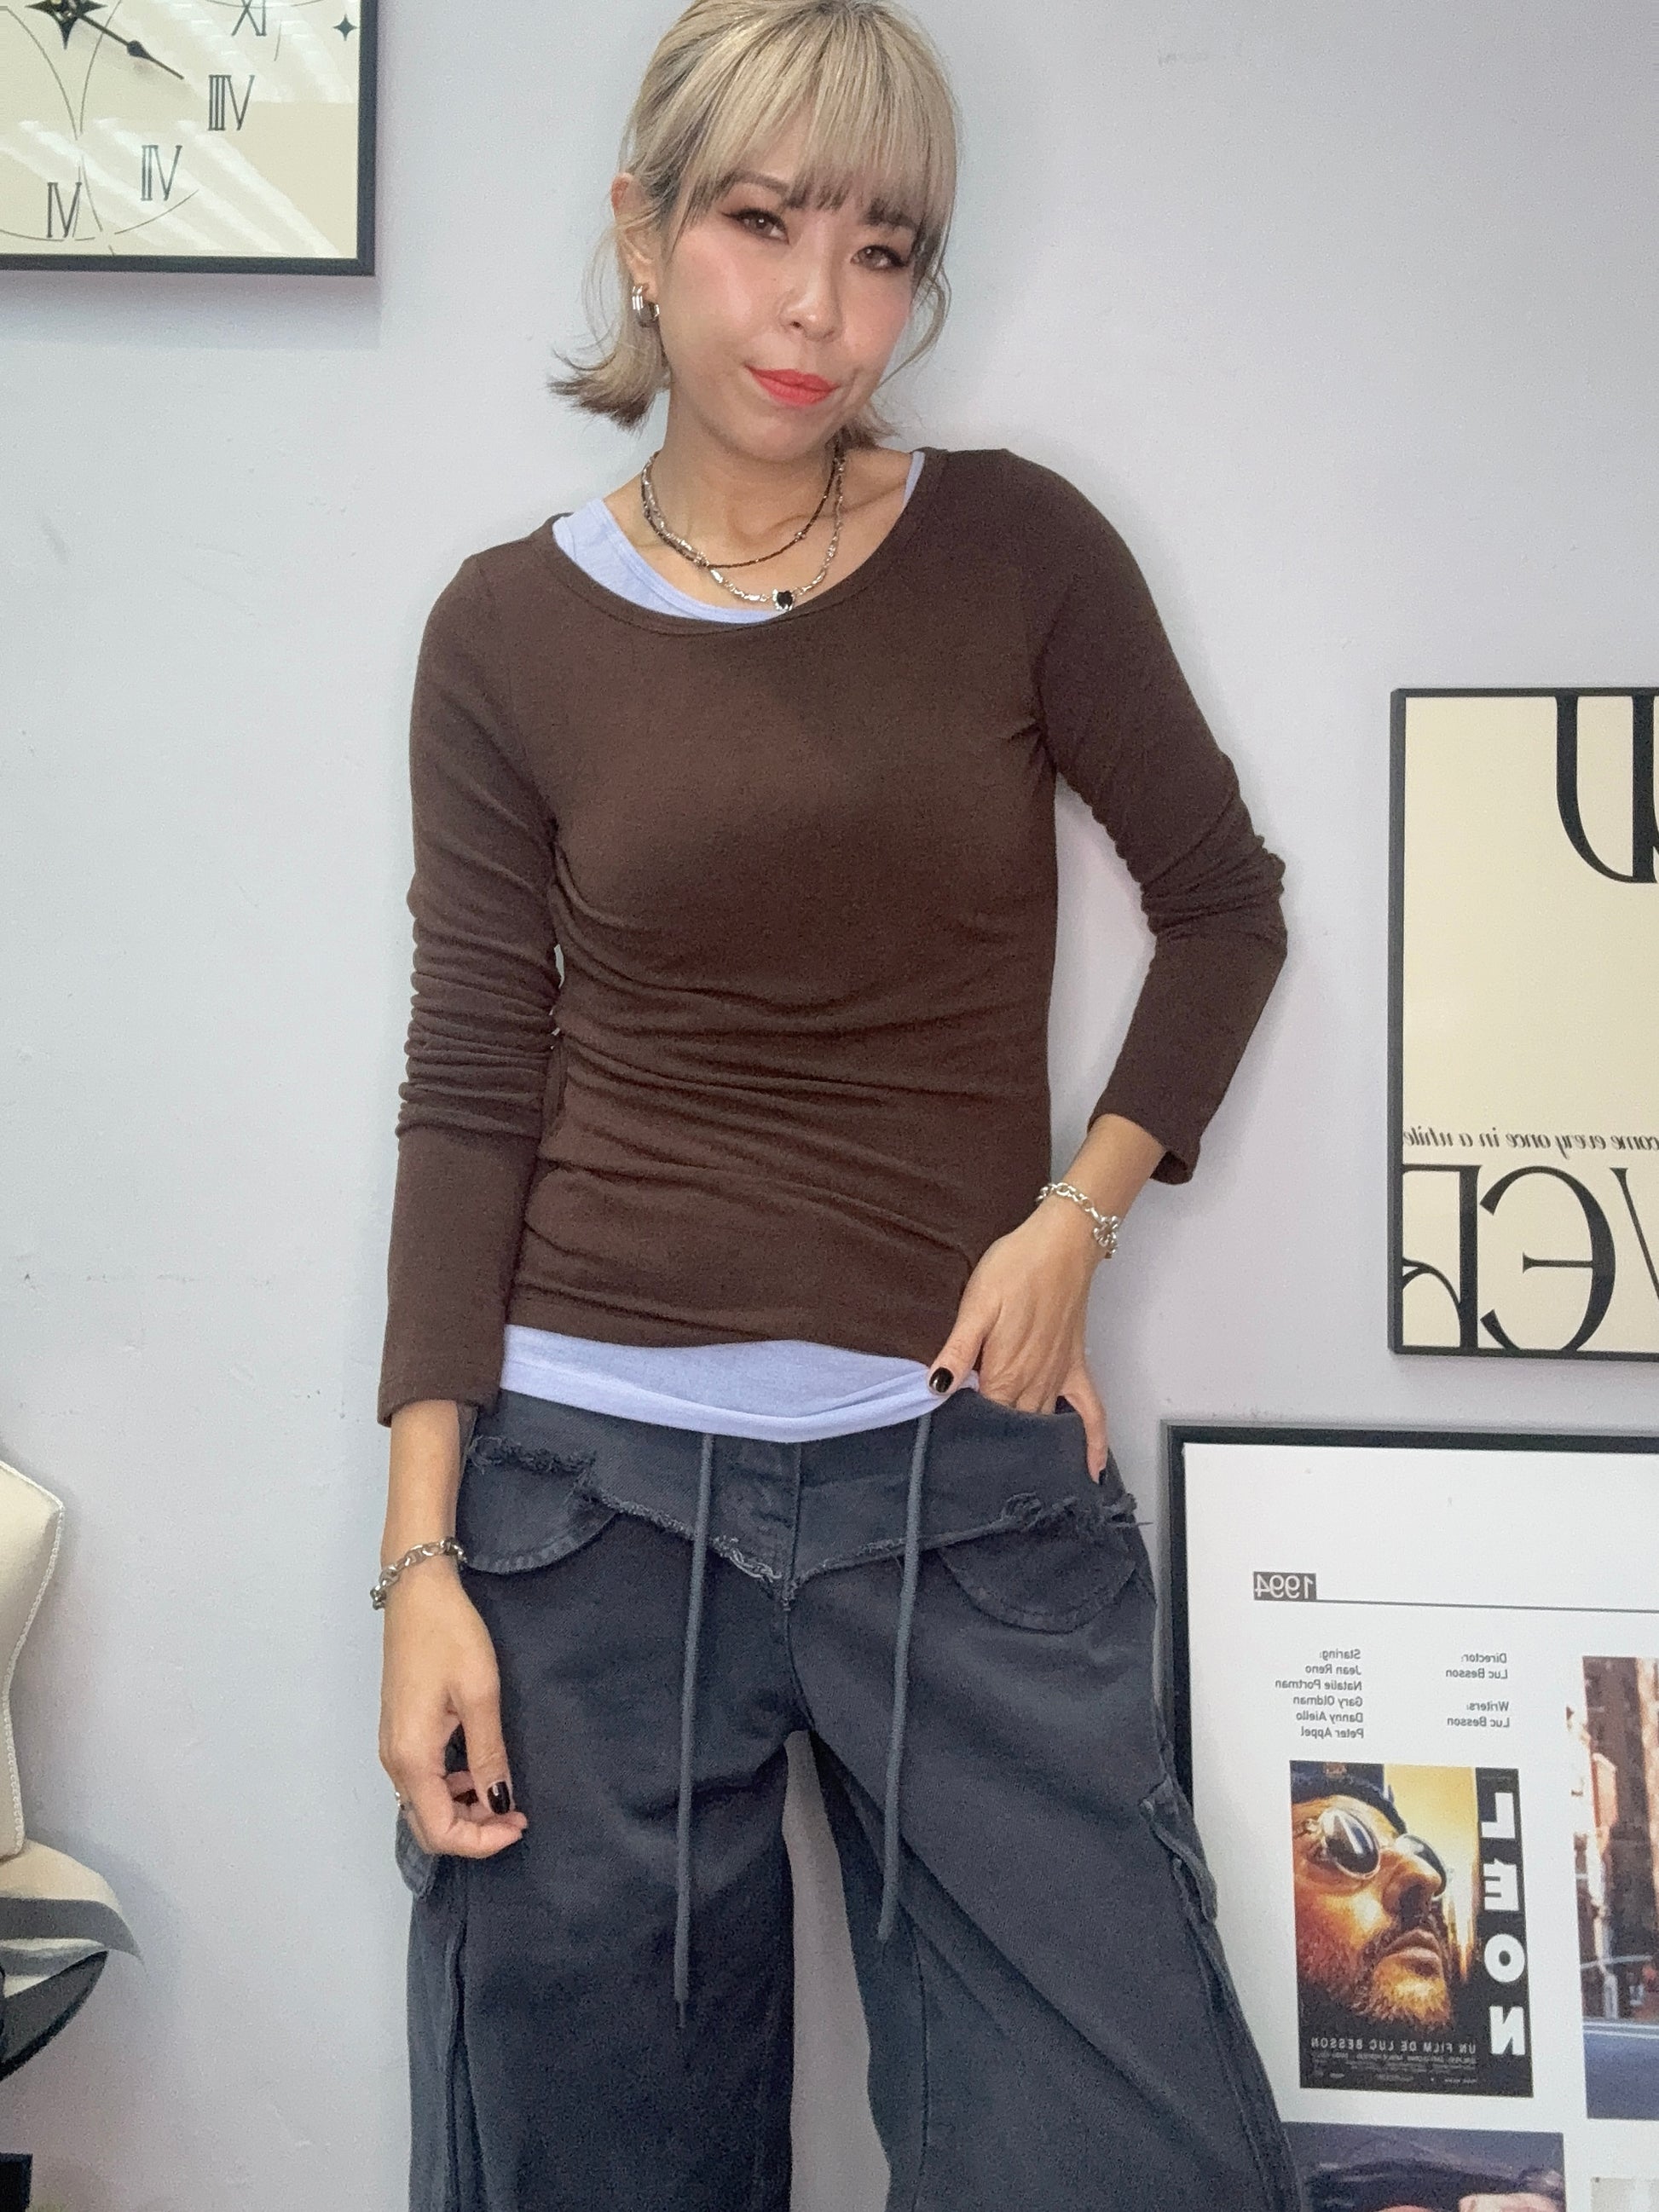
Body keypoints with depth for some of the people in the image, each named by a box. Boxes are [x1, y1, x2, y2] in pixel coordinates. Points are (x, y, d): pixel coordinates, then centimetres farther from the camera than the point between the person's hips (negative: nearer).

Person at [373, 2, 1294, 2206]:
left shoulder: (1016, 547, 2)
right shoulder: (508, 632, 3)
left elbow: (1221, 898, 10)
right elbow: (470, 1098, 0)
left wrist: (1079, 1215, -4)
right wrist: (421, 1552, -5)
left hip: (970, 1471, 0)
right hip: (592, 1479, 1)